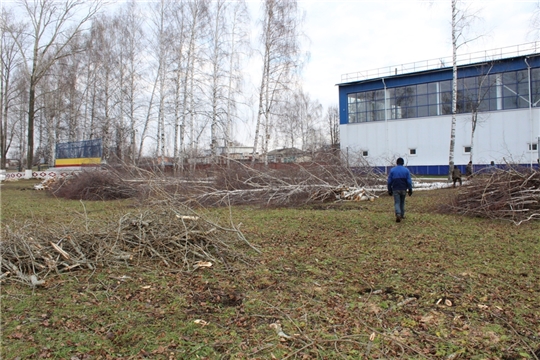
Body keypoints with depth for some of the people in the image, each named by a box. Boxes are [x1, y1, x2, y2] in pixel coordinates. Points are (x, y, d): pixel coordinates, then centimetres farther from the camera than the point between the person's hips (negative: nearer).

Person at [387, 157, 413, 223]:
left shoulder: (392, 170, -1)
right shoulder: (406, 170, -1)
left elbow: (389, 181, 1)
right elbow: (409, 181, -3)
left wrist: (389, 190, 8)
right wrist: (410, 189, 3)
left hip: (395, 189, -1)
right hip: (403, 189, 1)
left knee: (397, 203, -2)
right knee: (402, 202, 17)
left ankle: (398, 214, -23)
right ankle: (402, 215, 24)